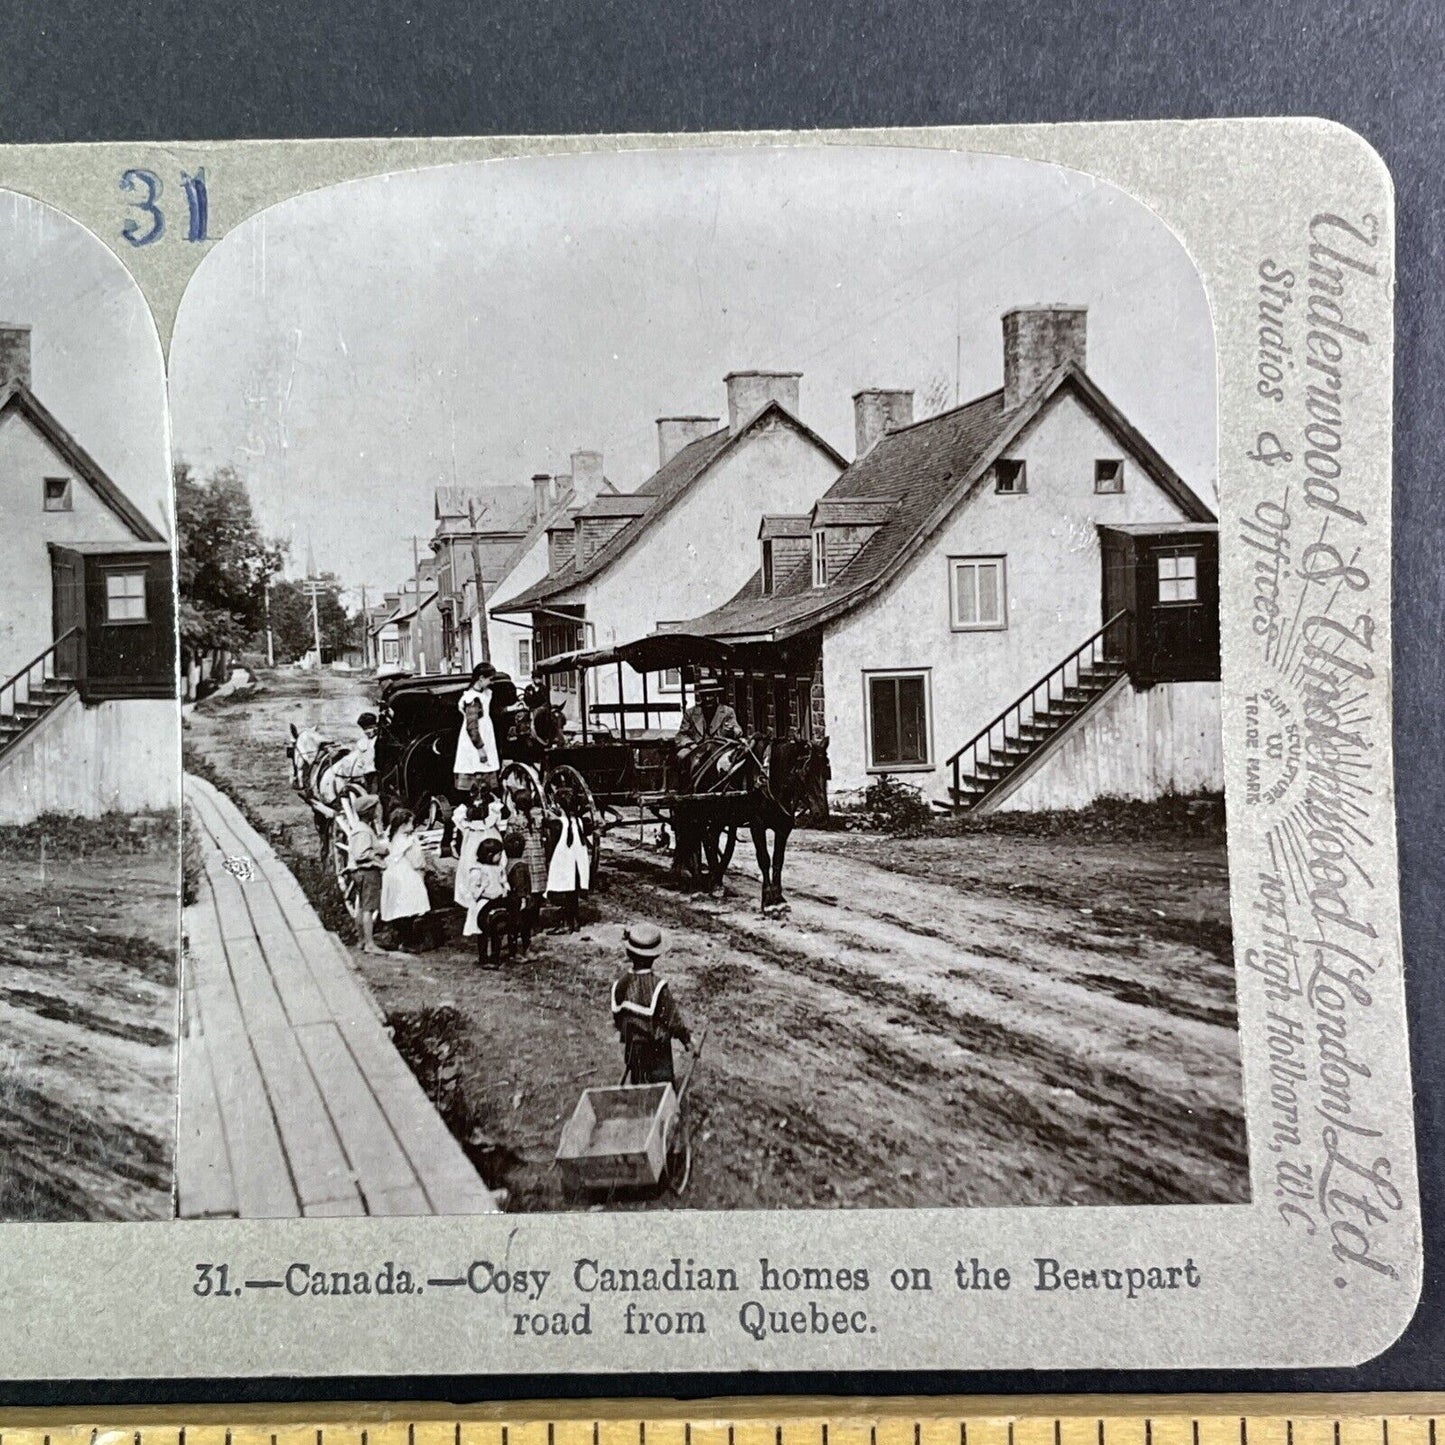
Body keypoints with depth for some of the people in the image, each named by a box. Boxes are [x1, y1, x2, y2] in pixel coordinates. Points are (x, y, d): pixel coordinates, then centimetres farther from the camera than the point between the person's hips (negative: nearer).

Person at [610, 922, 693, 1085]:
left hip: (632, 1049, 4)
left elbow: (617, 1020, 0)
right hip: (657, 1052, -4)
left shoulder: (620, 985, -13)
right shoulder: (658, 987, -26)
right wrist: (687, 1039, 1)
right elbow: (674, 1019, -17)